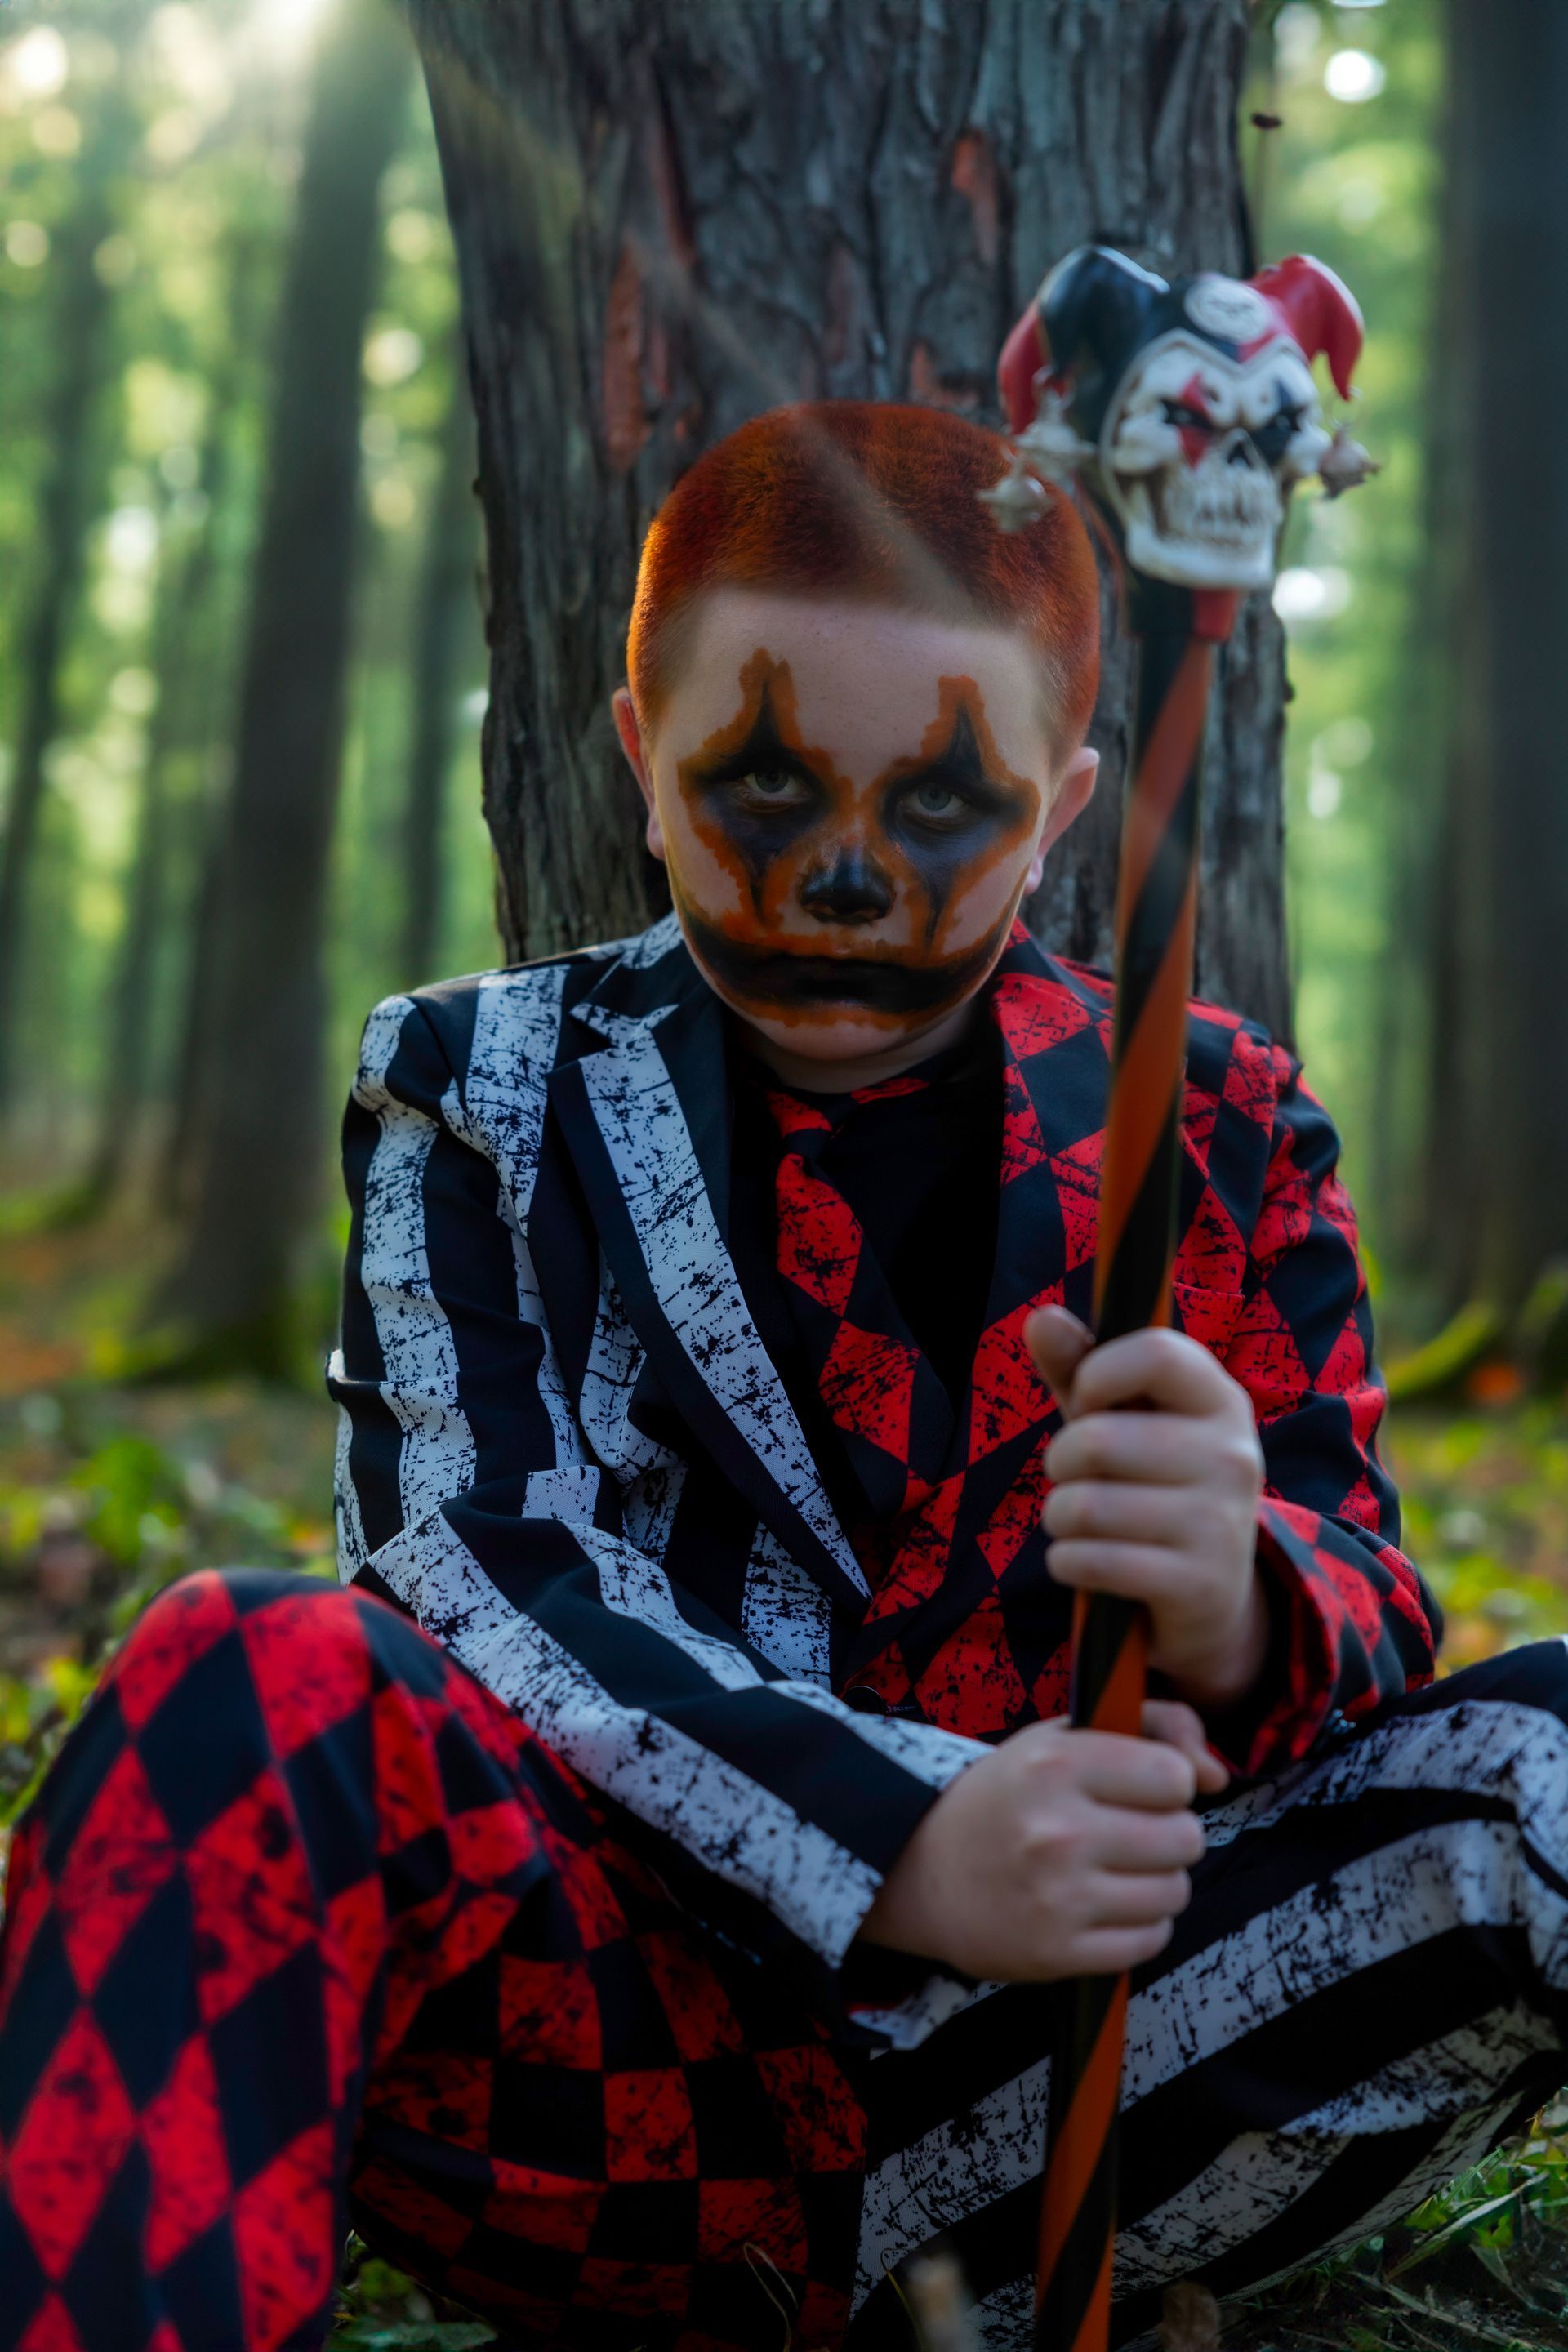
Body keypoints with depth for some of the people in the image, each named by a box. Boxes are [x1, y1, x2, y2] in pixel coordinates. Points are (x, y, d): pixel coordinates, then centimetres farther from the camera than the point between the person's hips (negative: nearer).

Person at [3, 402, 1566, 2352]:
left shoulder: (1219, 1126, 9)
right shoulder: (478, 1092, 6)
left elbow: (1363, 1598, 1)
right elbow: (482, 1570, -8)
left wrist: (1243, 1615, -26)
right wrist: (899, 1846, -26)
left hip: (1078, 2044, 2)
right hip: (624, 2019, -2)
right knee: (260, 1685, -30)